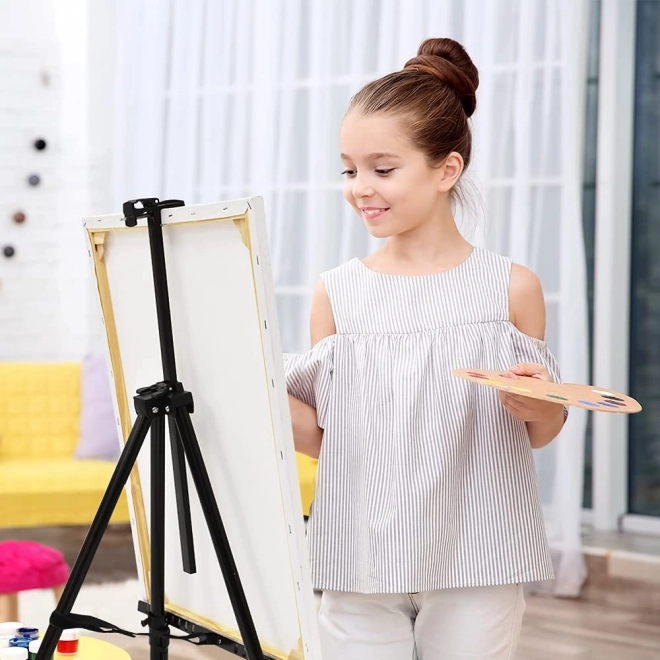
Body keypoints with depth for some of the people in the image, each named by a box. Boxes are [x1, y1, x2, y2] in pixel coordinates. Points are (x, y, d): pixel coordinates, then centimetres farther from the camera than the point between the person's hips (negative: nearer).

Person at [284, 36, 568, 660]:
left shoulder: (511, 287, -2)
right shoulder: (336, 292, 2)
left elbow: (540, 433, 7)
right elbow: (322, 435, 4)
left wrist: (540, 407, -14)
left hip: (474, 562, -1)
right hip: (360, 562, 1)